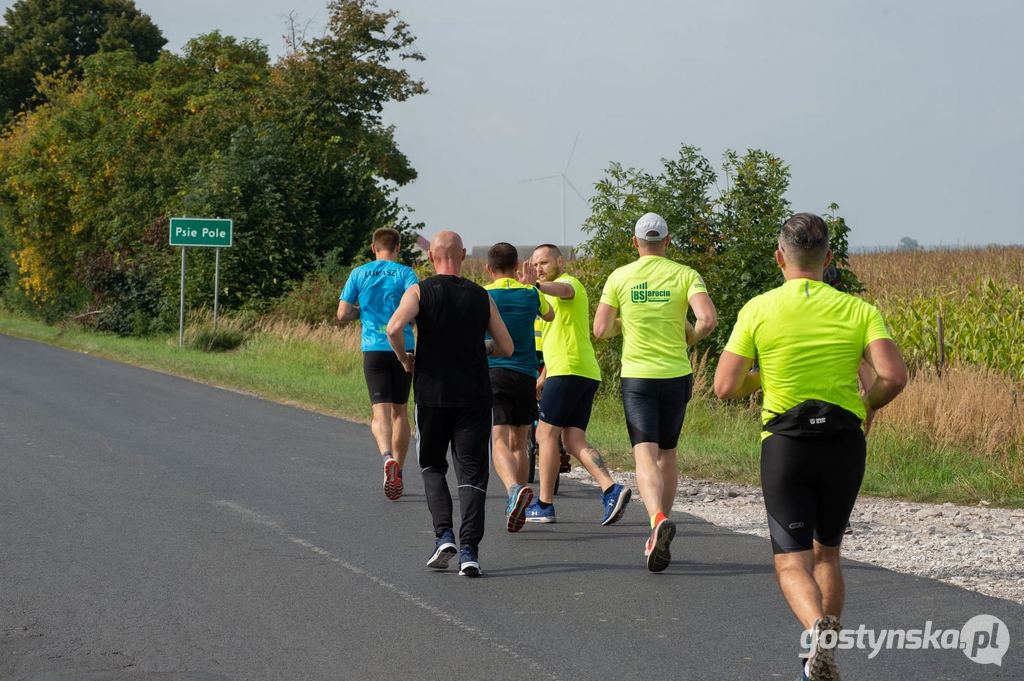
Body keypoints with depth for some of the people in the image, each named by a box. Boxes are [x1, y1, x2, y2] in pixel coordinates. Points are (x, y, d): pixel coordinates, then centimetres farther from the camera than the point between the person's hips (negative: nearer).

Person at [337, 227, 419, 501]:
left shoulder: (359, 274, 5)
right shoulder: (405, 273, 0)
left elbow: (342, 314, 2)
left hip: (373, 349, 0)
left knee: (380, 412, -6)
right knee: (400, 411, 14)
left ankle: (387, 456, -36)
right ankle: (397, 474, 19)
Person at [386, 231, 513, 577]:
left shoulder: (420, 291, -2)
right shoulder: (481, 296, 5)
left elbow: (394, 328, -20)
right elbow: (506, 347, 7)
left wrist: (405, 359, -2)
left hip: (431, 394, -1)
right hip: (475, 396, 1)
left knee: (432, 467, 16)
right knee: (472, 473, 3)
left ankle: (444, 534, -2)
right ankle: (469, 549, -9)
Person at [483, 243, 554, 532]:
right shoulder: (530, 294, 7)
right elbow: (549, 315, 28)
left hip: (491, 374, -3)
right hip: (525, 375, 3)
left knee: (499, 442, -12)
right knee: (518, 443, 14)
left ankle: (515, 489, -39)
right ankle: (517, 508, 17)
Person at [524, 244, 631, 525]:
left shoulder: (569, 283, -3)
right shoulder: (556, 295, 29)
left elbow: (562, 290, -30)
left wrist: (536, 286, -50)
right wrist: (544, 375, 36)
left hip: (569, 370, -10)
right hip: (586, 374, 10)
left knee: (546, 433, -4)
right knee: (573, 440, 2)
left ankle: (544, 504, -3)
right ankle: (611, 489, -15)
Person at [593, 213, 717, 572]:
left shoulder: (620, 277, -1)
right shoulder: (685, 275, -1)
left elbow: (600, 330, -3)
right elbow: (709, 319, -15)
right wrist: (692, 335, 6)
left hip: (637, 377, -2)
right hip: (676, 375, 2)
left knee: (645, 454, -8)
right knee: (667, 453, 16)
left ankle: (658, 519, -36)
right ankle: (659, 538, 23)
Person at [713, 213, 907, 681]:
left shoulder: (758, 309, -3)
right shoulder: (857, 309, 0)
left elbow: (725, 387, -6)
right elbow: (893, 376, -12)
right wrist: (866, 405, 9)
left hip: (785, 444, -2)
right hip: (845, 443, 2)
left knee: (791, 563, 0)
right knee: (827, 554, 20)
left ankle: (819, 627, -30)